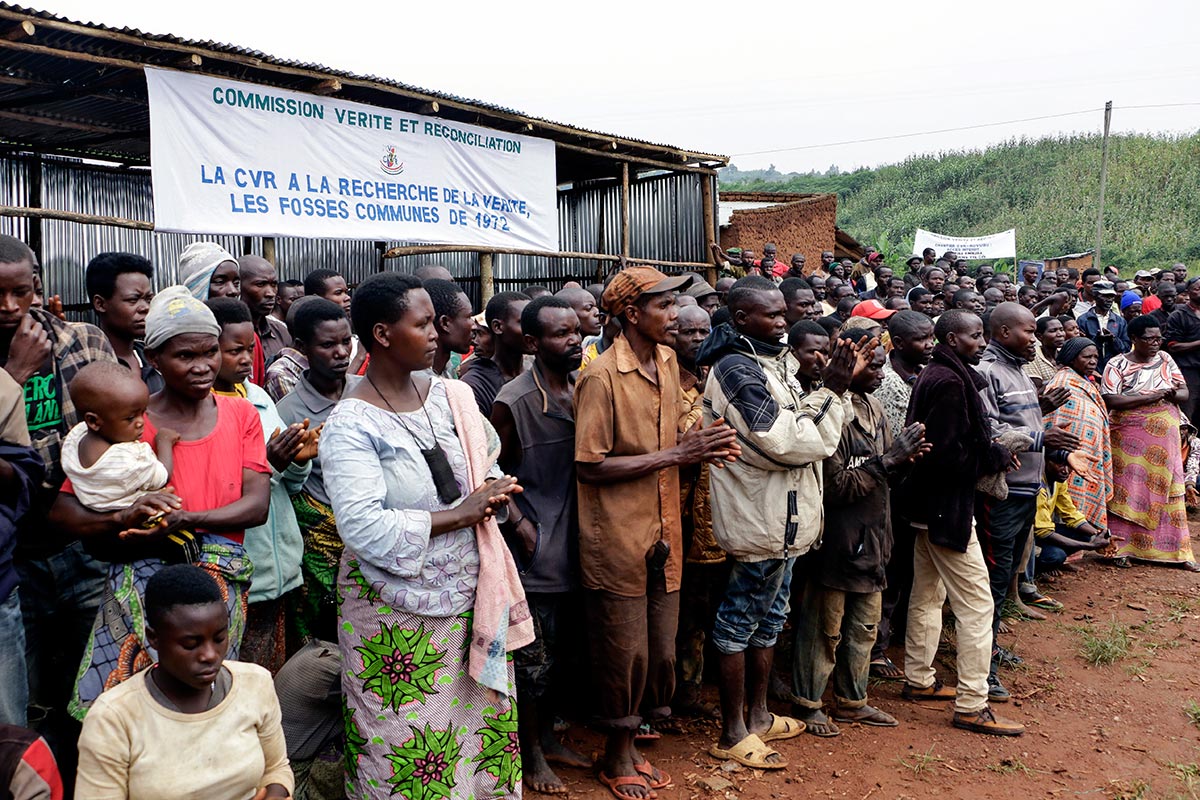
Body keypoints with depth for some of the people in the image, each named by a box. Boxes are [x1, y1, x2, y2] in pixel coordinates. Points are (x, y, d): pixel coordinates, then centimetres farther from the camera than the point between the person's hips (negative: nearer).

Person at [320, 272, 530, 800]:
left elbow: (490, 468, 14)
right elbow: (363, 529, -24)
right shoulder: (350, 424, -15)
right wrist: (458, 515, -19)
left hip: (471, 595, 6)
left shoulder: (452, 395, 3)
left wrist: (496, 494, -10)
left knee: (480, 722, 15)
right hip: (396, 610, -5)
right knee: (404, 742, 7)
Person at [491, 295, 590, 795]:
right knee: (533, 657, 5)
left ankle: (547, 735, 35)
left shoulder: (581, 392, 5)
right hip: (533, 549, -6)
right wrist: (519, 523, -14)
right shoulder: (513, 401, -15)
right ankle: (531, 754, 22)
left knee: (557, 651, 17)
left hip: (570, 545, 6)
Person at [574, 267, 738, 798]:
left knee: (658, 650, 15)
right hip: (618, 539, -7)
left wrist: (697, 449, -7)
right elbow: (590, 466, -20)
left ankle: (627, 744, 35)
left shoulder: (668, 361, 7)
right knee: (624, 653, 6)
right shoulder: (601, 376, -16)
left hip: (663, 534, 7)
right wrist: (676, 455, -20)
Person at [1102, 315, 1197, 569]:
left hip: (1165, 439, 4)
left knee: (1166, 491, 7)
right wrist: (1148, 397, -20)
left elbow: (1185, 393, 7)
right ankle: (1121, 546, 8)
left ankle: (1178, 550, 15)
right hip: (1131, 441, -4)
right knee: (1128, 491, -1)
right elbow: (1110, 399, -17)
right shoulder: (1117, 365, -6)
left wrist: (1172, 394, -16)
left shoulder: (1165, 360, 8)